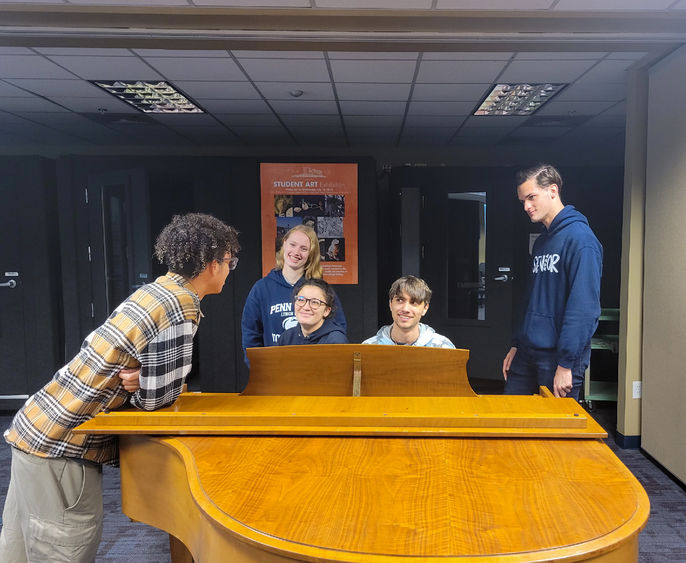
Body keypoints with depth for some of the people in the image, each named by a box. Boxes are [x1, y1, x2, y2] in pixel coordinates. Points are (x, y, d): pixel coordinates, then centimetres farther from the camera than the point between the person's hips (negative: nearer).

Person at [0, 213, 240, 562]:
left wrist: (143, 381, -7)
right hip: (61, 445, -9)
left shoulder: (161, 289, 8)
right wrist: (144, 386, 3)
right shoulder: (180, 306, -21)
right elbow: (158, 398, -18)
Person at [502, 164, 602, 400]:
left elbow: (584, 307, -20)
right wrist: (516, 345, 16)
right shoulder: (542, 241, 14)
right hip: (527, 353, 8)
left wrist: (567, 364, -21)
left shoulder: (580, 238, -13)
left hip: (559, 357, -8)